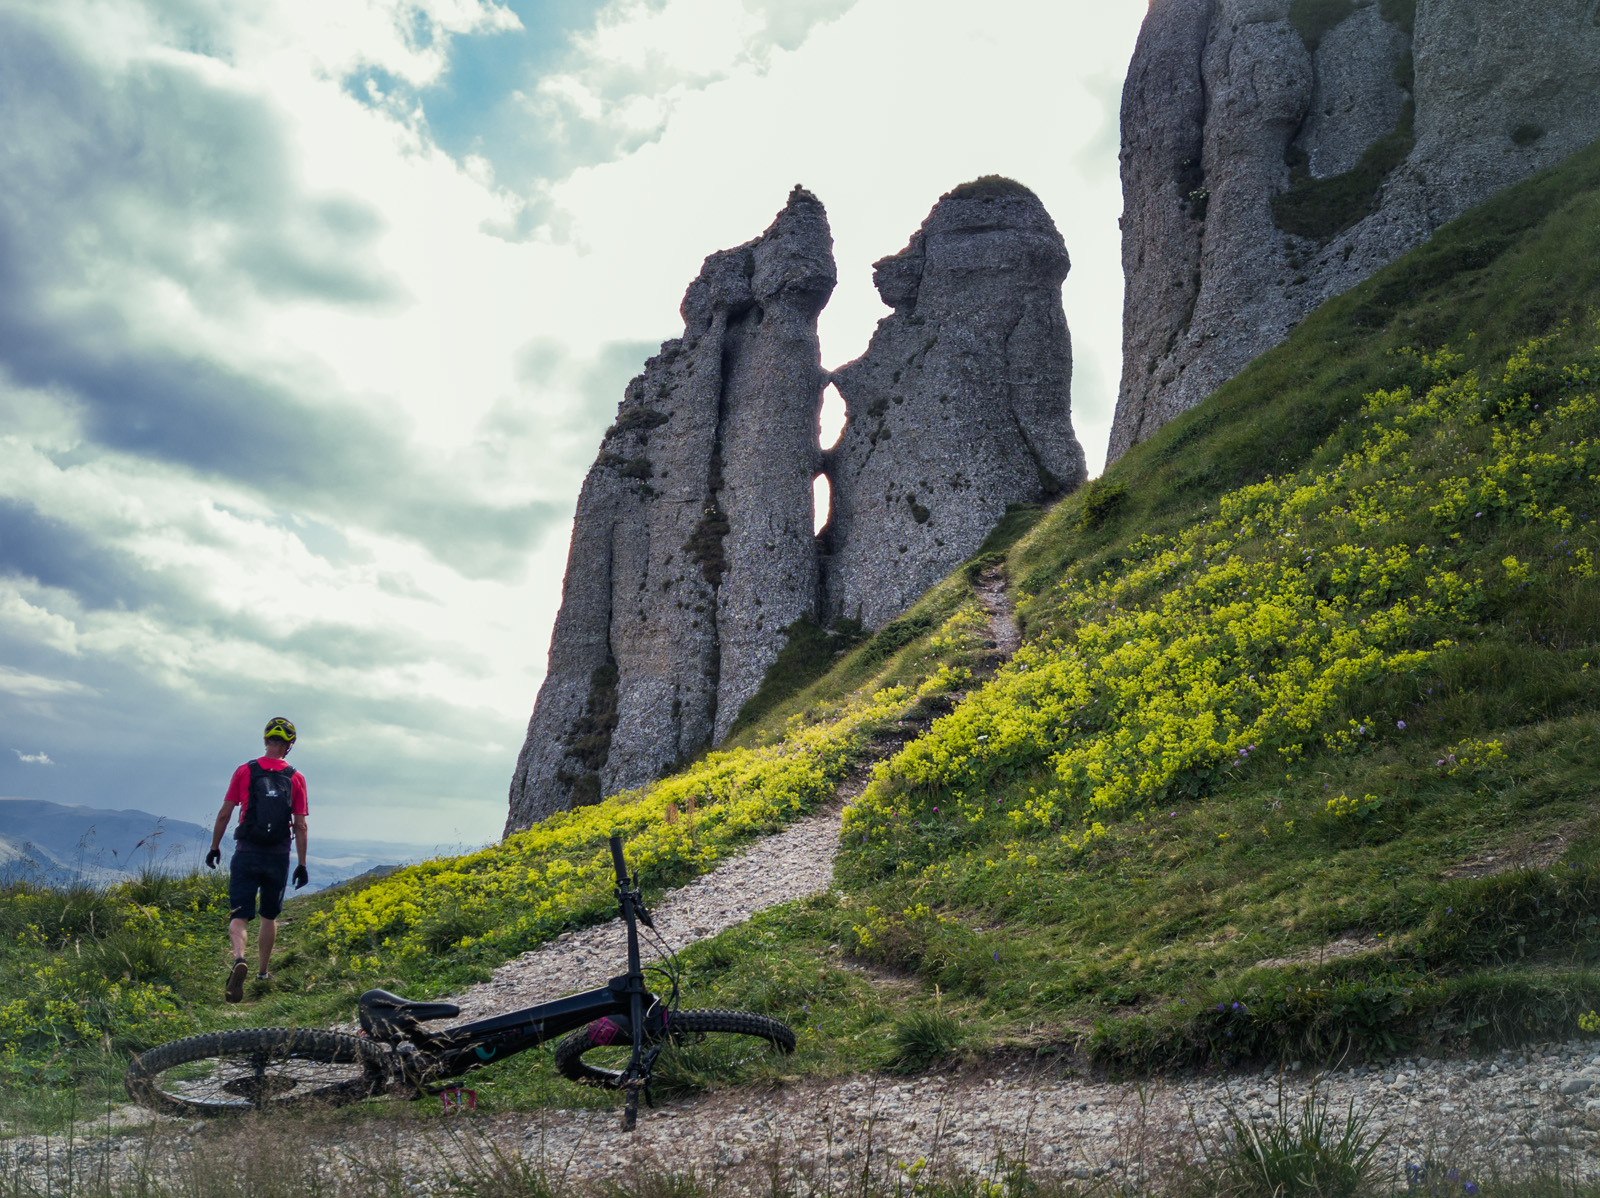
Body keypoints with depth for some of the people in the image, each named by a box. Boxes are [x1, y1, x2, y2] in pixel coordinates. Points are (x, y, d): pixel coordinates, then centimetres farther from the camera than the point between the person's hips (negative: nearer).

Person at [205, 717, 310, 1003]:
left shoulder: (245, 771, -1)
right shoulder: (296, 778, -1)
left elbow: (224, 814, 1)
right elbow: (300, 826, -1)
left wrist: (214, 847, 14)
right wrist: (302, 865, 5)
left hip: (246, 853, -1)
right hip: (278, 857, 1)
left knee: (239, 914, -1)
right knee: (270, 916, 17)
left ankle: (239, 959, -27)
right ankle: (262, 973, 24)